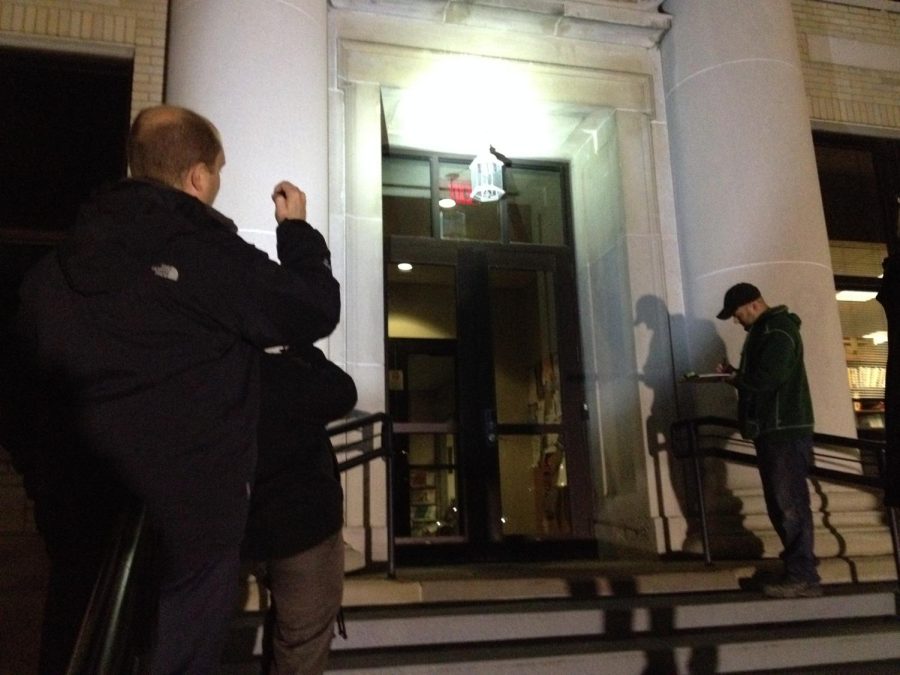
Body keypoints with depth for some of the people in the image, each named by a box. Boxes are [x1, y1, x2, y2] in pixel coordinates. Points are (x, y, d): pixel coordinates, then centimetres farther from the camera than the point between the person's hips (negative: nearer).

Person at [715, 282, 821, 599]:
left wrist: (737, 378, -5)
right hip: (773, 429, 10)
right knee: (781, 504, 11)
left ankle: (803, 577, -5)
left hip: (785, 430, -10)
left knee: (791, 504, -9)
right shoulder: (765, 331, 20)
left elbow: (766, 378, -23)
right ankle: (799, 572, 17)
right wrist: (737, 374, 5)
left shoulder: (778, 331, -12)